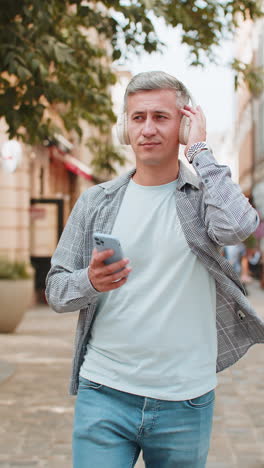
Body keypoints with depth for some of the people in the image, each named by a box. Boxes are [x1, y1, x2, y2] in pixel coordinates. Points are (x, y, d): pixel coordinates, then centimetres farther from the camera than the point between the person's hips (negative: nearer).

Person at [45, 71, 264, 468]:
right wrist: (90, 283, -16)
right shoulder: (96, 202, 7)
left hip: (186, 401, 0)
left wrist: (199, 150, -11)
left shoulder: (206, 194, 2)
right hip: (104, 393, 1)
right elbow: (56, 289, 7)